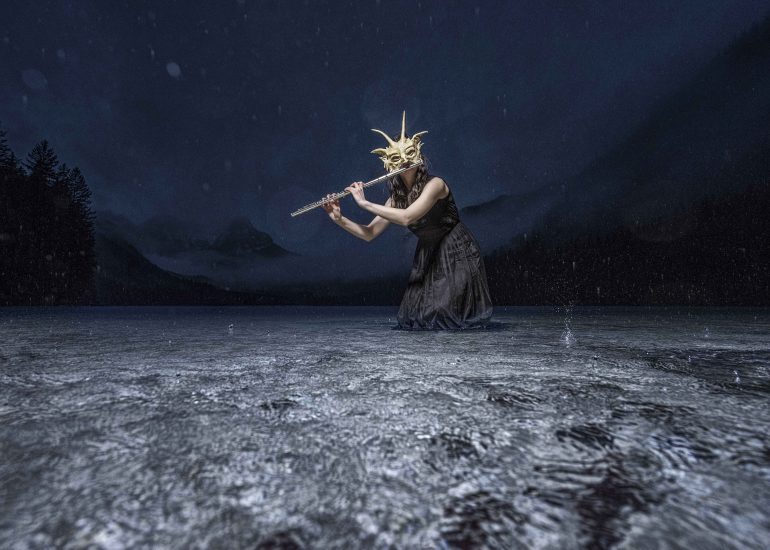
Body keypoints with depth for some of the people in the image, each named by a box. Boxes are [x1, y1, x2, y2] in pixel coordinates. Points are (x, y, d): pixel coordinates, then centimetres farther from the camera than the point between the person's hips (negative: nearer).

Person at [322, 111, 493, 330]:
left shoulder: (434, 184, -19)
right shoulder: (397, 197, 0)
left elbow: (406, 217, -33)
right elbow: (369, 233, -1)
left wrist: (364, 203, -28)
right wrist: (339, 219, -15)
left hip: (456, 254, -6)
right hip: (428, 257, 6)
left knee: (445, 312, -9)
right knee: (418, 316, 3)